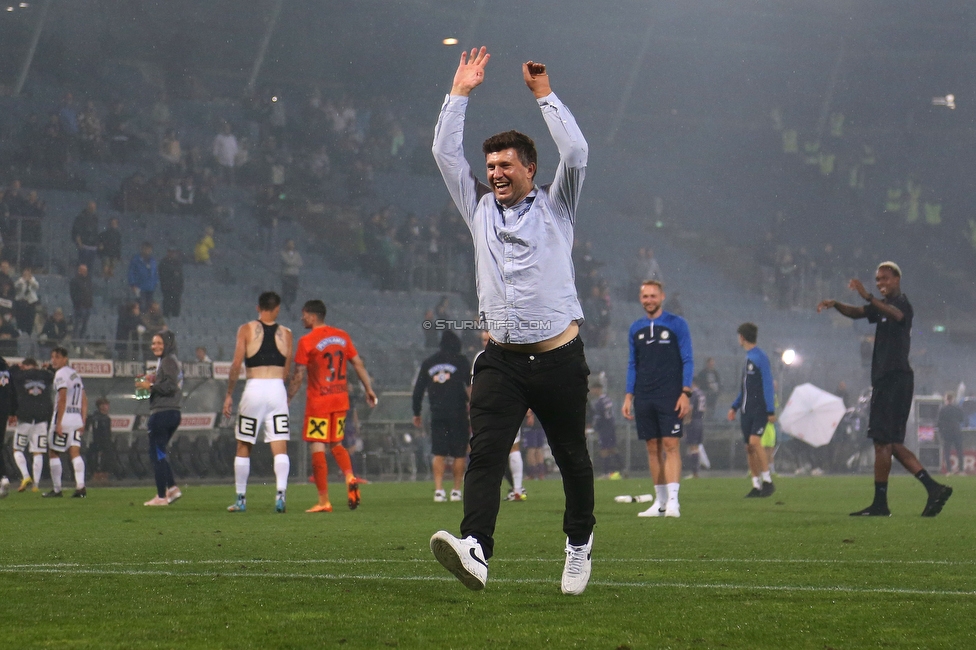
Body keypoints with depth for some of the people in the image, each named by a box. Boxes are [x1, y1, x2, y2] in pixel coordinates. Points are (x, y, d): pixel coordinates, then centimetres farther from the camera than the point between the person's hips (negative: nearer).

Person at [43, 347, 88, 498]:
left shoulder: (61, 374, -10)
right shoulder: (75, 374, 17)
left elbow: (62, 399, -18)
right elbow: (84, 401, 18)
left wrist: (58, 423, -18)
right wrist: (82, 422, 19)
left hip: (64, 417, -8)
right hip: (77, 418, 8)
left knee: (53, 453, 3)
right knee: (75, 452, 1)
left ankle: (57, 489, 4)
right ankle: (80, 487, -12)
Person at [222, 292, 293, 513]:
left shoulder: (246, 329, 1)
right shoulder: (286, 333, 8)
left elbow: (236, 364, -4)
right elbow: (288, 371, 9)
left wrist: (229, 395, 2)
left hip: (254, 388, -1)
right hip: (278, 390, 1)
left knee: (243, 447, 10)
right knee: (280, 448, -1)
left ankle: (241, 500, 12)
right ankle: (280, 494, -17)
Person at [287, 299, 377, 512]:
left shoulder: (307, 341, -9)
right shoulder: (342, 336, 7)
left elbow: (298, 376, -8)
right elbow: (358, 364, 9)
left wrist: (287, 399, 1)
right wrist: (369, 389, 16)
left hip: (318, 402, -6)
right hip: (341, 400, 6)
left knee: (317, 449, -2)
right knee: (336, 444, 21)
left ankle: (324, 501, -4)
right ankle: (350, 478, -6)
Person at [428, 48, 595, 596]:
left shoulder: (554, 207, 7)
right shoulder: (480, 208, 16)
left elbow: (576, 153, -7)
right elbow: (446, 152, 14)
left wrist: (543, 92, -3)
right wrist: (461, 92, 12)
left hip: (558, 356, -2)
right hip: (502, 359, 2)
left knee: (571, 456, 7)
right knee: (484, 453, -17)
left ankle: (580, 543, 27)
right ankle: (476, 551, -33)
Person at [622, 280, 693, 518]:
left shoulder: (676, 324, 0)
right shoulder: (636, 328, 13)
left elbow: (688, 361, -1)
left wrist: (685, 393, -11)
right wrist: (629, 395, 9)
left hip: (670, 397, -4)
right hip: (644, 398, 4)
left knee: (671, 445, -11)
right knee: (653, 448, 5)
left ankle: (673, 500, -14)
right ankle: (660, 501, 9)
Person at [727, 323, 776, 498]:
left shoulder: (760, 358, -9)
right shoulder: (747, 358, 16)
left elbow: (768, 385, -12)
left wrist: (771, 410, -16)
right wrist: (734, 407, 19)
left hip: (759, 409, -8)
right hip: (746, 410, 8)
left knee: (754, 441, -21)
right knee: (749, 447, 4)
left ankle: (768, 481, -15)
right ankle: (756, 486, 7)